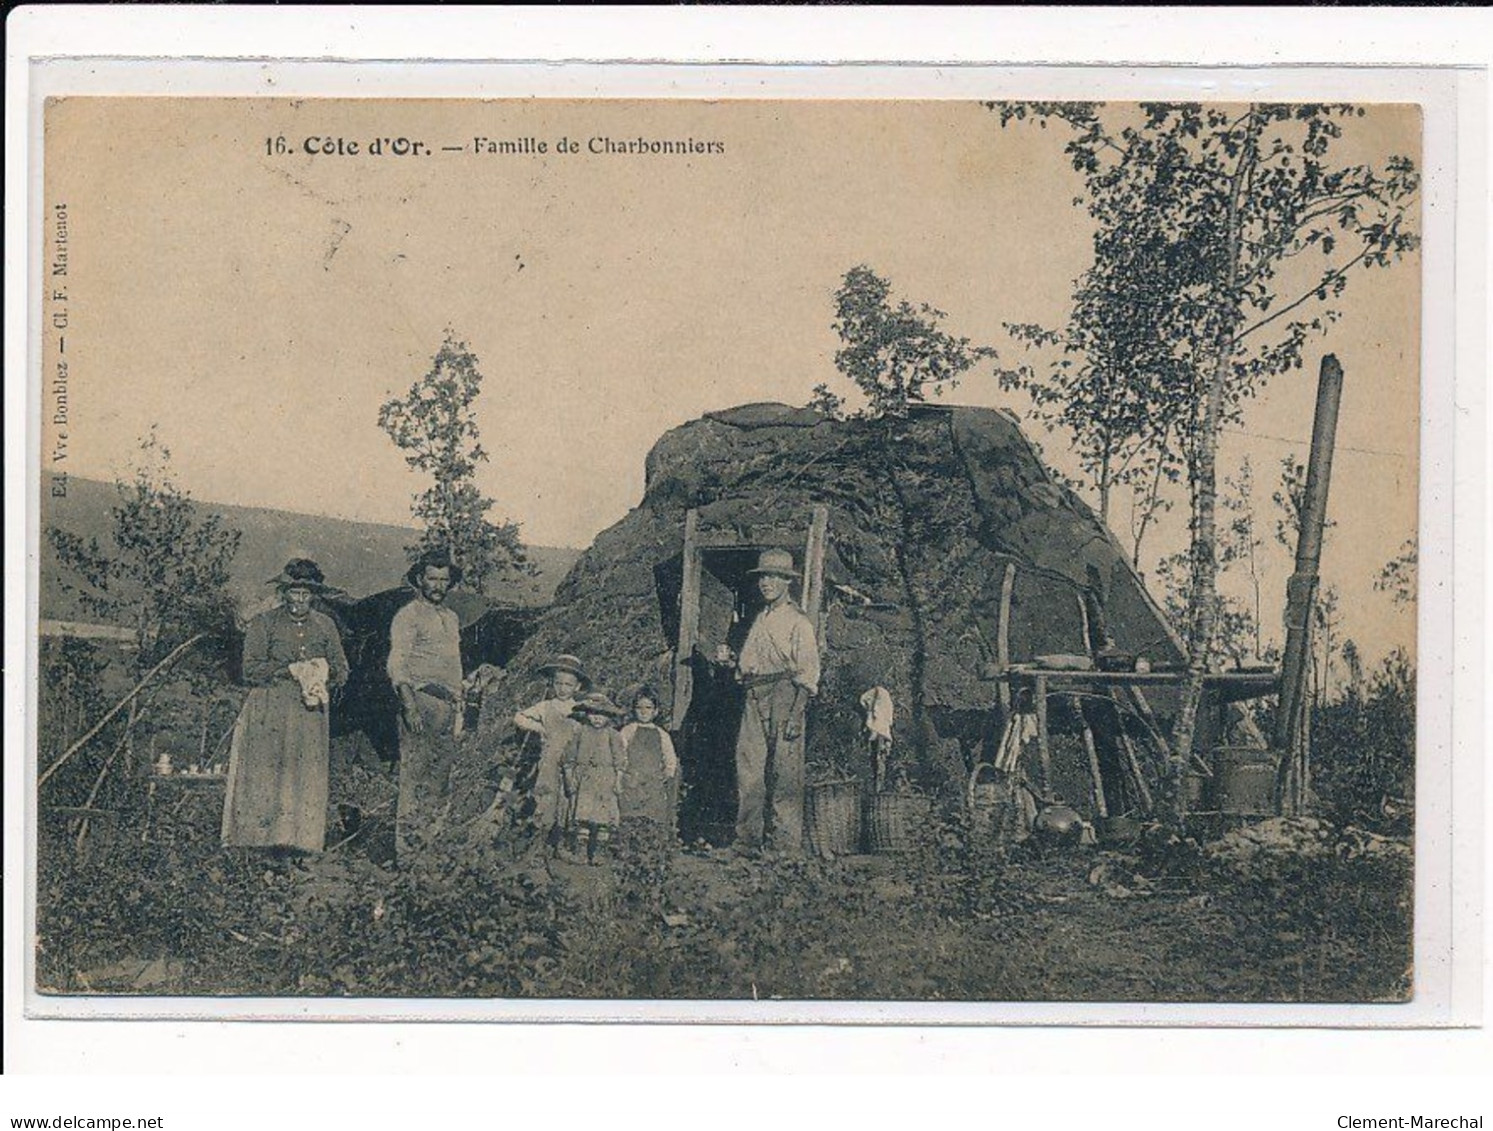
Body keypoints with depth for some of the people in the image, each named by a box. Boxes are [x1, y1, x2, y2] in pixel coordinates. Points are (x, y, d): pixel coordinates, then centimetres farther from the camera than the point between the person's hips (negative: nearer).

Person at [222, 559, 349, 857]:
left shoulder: (324, 626, 13)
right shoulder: (264, 623, 3)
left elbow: (341, 671, 14)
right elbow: (251, 669, -5)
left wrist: (319, 676, -7)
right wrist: (291, 670, -11)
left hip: (310, 717, 3)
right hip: (268, 715, -3)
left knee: (306, 776, -1)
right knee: (265, 776, -7)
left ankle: (296, 839, 1)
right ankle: (258, 836, -6)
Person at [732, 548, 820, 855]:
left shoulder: (797, 621, -2)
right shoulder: (760, 620, 21)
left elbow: (808, 671, -8)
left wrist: (795, 714, -15)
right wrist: (732, 662, 9)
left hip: (784, 694, -7)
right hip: (755, 697, 7)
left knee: (784, 772, -7)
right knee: (748, 769, 3)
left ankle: (787, 844, -4)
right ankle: (747, 841, 8)